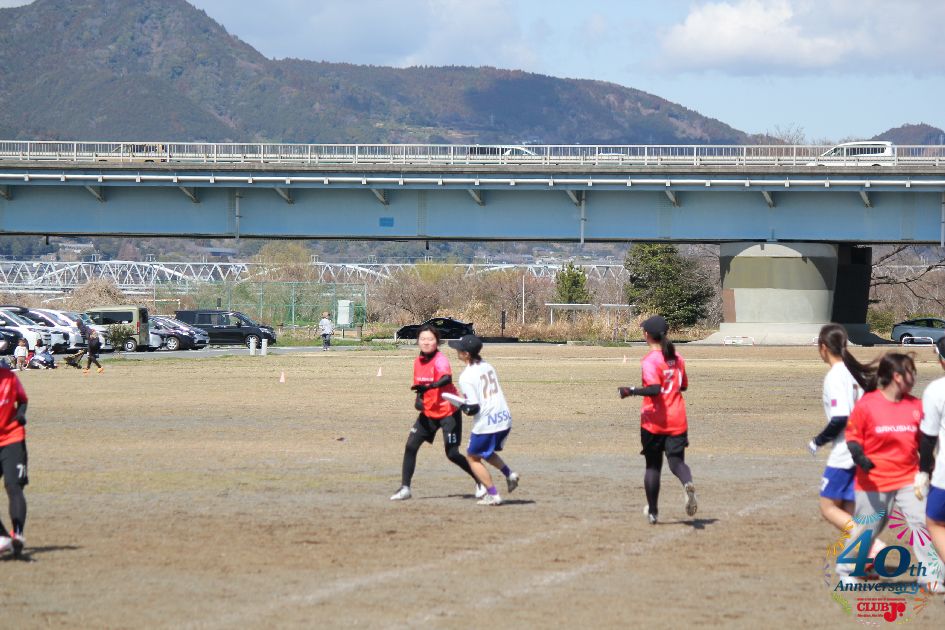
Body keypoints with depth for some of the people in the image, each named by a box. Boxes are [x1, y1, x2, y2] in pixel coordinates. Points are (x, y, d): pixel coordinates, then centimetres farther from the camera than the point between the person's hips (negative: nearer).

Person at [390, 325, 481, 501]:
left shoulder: (440, 359, -20)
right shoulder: (418, 361, 3)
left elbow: (447, 378, -41)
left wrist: (430, 387, -59)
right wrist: (418, 399, -5)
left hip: (448, 412, -7)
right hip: (428, 412, 7)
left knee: (452, 454, -6)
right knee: (410, 446, -4)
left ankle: (480, 481, 15)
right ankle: (405, 488, 3)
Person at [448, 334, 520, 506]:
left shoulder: (466, 377, -15)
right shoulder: (488, 367, 8)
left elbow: (473, 408, -18)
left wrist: (462, 407, 3)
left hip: (485, 424, -8)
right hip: (505, 419, 8)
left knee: (473, 457, 14)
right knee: (486, 452, 30)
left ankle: (493, 495, 8)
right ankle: (509, 474, 9)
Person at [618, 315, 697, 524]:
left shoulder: (649, 360, -14)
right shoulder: (676, 358, 7)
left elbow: (654, 389, -26)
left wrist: (631, 391, -16)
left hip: (653, 421, -4)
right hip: (677, 419, 4)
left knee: (653, 466, 11)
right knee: (677, 461, 0)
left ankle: (653, 512, 20)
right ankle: (688, 484, -35)